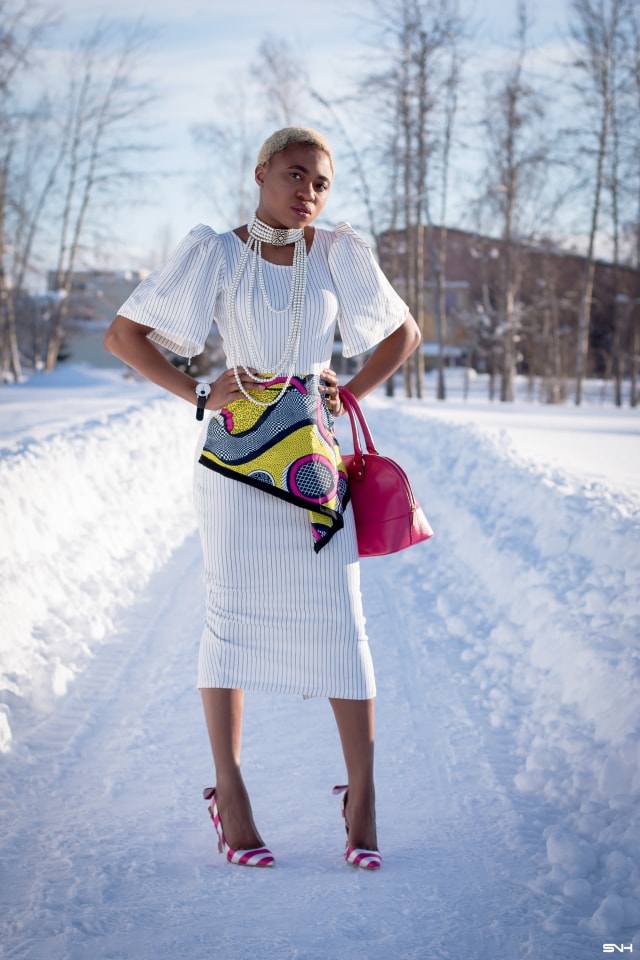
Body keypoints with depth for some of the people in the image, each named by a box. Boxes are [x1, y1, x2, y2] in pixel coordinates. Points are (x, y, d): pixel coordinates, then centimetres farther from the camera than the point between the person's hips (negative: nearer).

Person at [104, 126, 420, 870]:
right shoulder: (216, 254, 1)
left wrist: (345, 397, 7)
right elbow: (123, 334, 4)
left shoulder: (337, 255, 7)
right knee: (232, 615, 1)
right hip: (236, 454, -2)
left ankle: (362, 795, 9)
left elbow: (403, 334, 18)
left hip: (315, 457, 2)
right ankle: (228, 793, 12)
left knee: (337, 620, -1)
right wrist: (200, 395, -4)